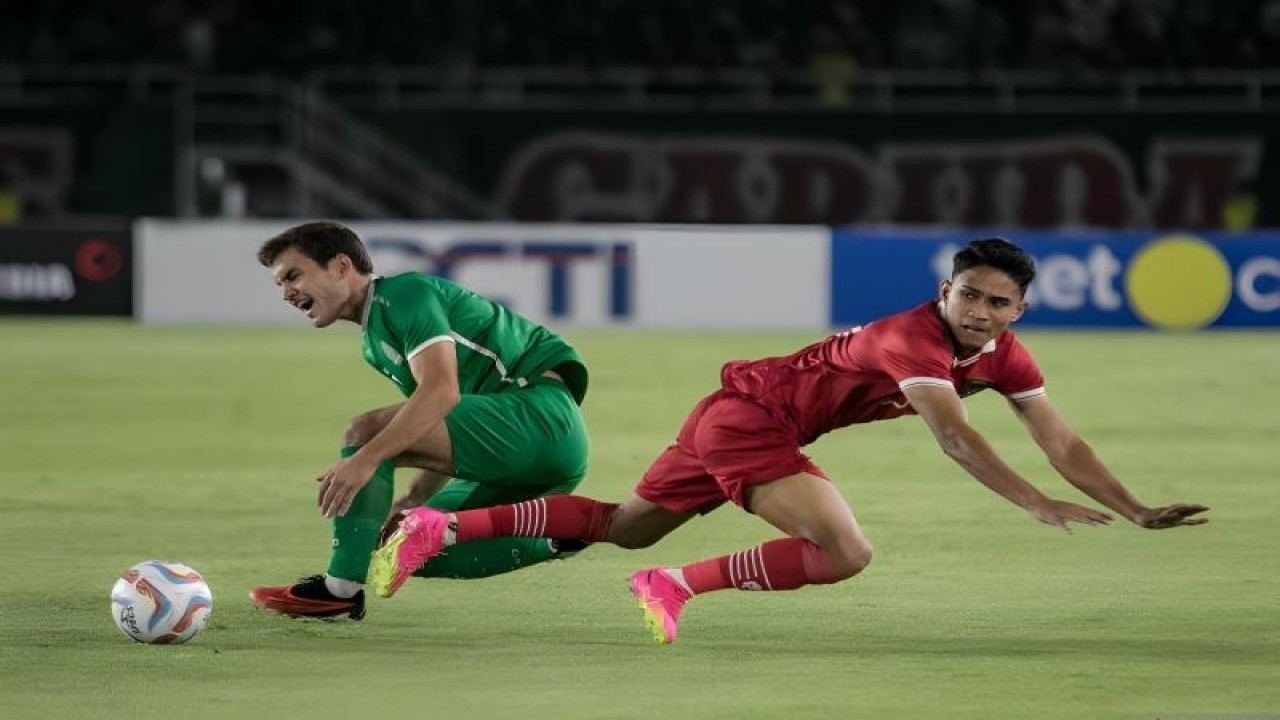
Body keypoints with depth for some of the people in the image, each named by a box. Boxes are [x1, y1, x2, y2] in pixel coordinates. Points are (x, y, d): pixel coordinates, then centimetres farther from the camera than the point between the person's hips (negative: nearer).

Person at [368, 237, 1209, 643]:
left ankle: (440, 528, 20)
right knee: (845, 553, -24)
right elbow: (953, 435, -41)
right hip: (748, 417, -9)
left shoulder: (1004, 354, -2)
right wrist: (1038, 505, -49)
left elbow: (1062, 441, -3)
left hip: (737, 415, 9)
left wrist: (1139, 512, -11)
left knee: (626, 528, 20)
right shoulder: (915, 339, -27)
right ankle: (675, 588, -14)